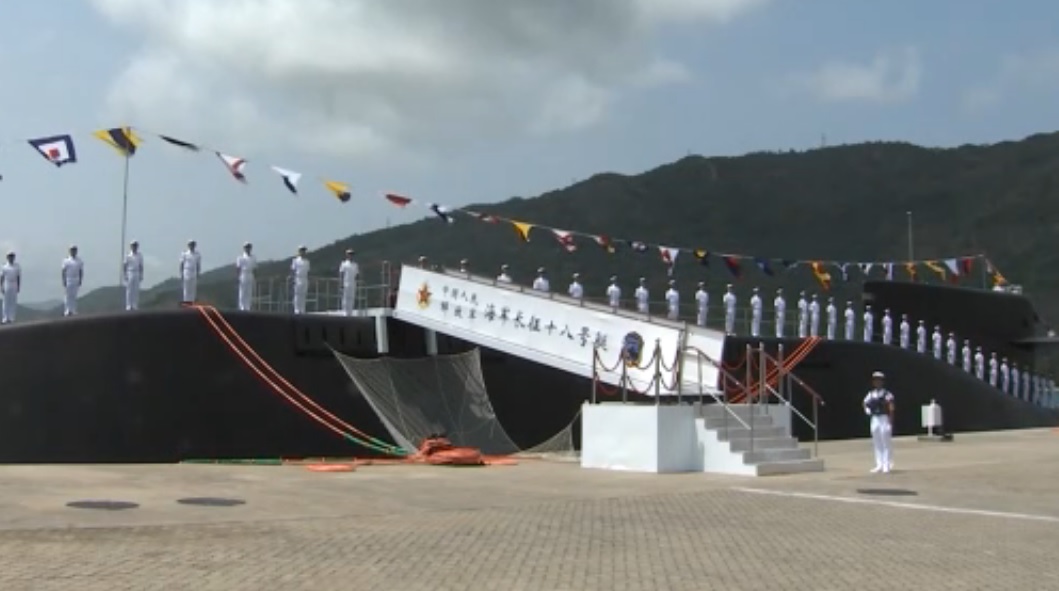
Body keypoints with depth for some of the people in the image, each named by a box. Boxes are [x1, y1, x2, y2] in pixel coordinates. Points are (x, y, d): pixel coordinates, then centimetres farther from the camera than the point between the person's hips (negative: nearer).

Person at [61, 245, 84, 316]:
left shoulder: (79, 260, 8)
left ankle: (73, 311, 5)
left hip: (76, 280, 3)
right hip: (68, 280, -2)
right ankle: (67, 311, -6)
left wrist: (80, 280, 1)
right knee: (67, 295, -5)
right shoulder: (66, 260, 0)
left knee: (74, 296, 3)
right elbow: (63, 271, -2)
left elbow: (81, 271, 8)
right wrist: (64, 280, -9)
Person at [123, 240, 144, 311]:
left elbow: (141, 266, 10)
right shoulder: (128, 256, 0)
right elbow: (125, 266, 0)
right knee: (129, 290, -4)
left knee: (136, 290, 1)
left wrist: (141, 275, 4)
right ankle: (129, 305, -3)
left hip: (137, 274, 3)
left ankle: (135, 305, 3)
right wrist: (124, 275, -6)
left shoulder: (140, 256, 8)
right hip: (130, 273, -3)